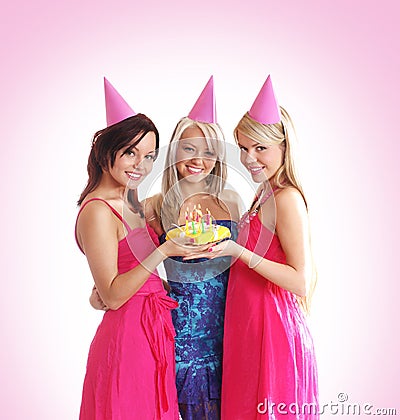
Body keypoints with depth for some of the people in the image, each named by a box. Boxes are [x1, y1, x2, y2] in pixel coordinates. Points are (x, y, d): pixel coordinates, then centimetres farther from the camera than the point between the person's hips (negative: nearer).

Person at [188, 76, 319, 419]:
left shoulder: (287, 198, -16)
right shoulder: (265, 195, 10)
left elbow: (301, 282, -20)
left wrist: (238, 251, -26)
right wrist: (216, 242, 6)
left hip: (273, 328, -9)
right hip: (249, 325, 9)